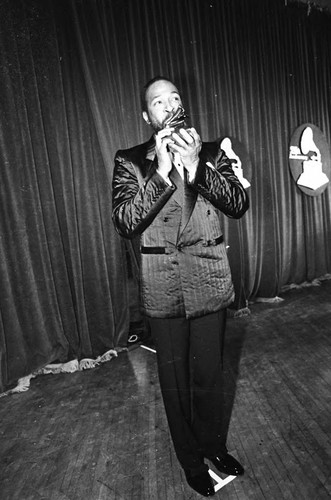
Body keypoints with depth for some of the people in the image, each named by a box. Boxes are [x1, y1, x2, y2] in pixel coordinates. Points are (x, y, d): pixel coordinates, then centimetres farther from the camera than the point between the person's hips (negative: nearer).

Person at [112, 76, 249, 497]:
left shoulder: (210, 152, 4)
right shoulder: (130, 161, -2)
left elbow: (238, 204, -7)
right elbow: (124, 223, -14)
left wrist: (196, 166, -21)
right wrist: (161, 172, -23)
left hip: (210, 280, 2)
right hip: (163, 288, -1)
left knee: (209, 372, 17)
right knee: (174, 377, 14)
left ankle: (213, 444, 46)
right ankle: (190, 458, 41)